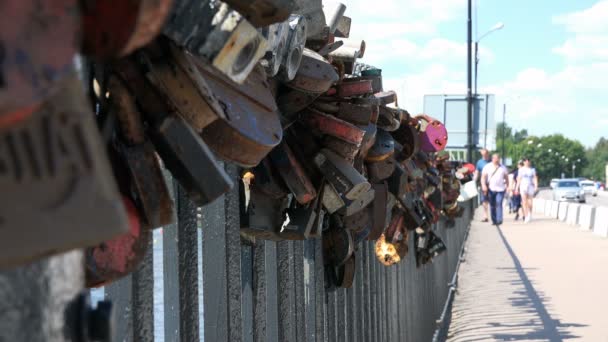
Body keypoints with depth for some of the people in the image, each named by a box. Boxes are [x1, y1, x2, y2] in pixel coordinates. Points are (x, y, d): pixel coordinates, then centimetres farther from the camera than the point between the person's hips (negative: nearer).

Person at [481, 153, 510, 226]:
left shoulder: (503, 168, 11)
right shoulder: (487, 167, 5)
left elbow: (506, 177, 19)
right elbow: (483, 177, 0)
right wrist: (484, 185, -14)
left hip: (500, 189, -1)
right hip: (491, 189, 1)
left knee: (499, 204, -13)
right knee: (492, 205, 4)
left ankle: (499, 220, -17)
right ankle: (494, 220, 12)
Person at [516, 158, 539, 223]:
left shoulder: (532, 169, 7)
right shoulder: (521, 170, 7)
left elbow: (535, 178, 3)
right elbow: (519, 179, 7)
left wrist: (536, 186, -9)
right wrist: (517, 188, 3)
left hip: (530, 186, 1)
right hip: (523, 186, -1)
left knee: (530, 202, 0)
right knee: (524, 202, -8)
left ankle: (530, 214, 25)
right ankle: (526, 216, -7)